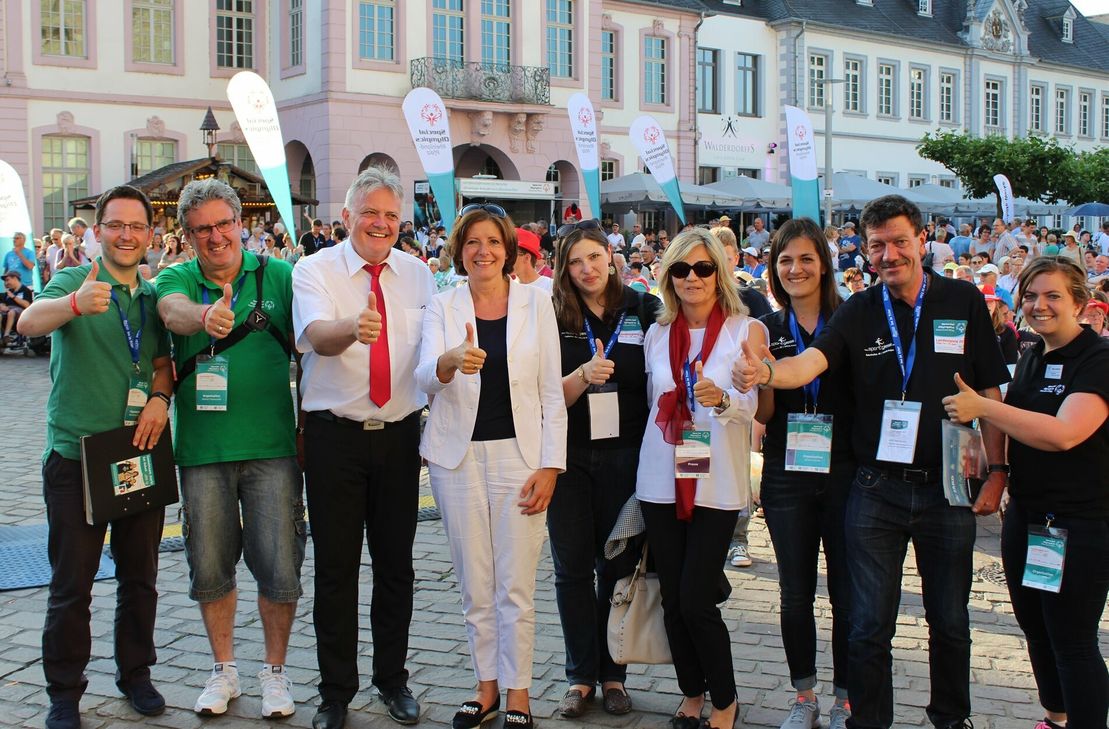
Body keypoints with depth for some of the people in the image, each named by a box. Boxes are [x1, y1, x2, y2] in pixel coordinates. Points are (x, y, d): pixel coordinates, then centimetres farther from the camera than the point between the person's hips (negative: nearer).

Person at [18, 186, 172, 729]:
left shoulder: (153, 296, 8)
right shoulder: (74, 283, -8)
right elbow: (28, 322, -29)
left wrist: (160, 398, -6)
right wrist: (73, 303, -51)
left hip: (141, 456, 5)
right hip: (76, 457, -5)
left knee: (140, 578, 14)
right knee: (71, 585, 4)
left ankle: (136, 675, 30)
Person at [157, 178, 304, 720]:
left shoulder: (278, 275, 2)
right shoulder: (175, 280, 3)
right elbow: (173, 311, -20)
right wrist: (205, 316, -44)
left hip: (272, 446, -1)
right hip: (202, 448, 1)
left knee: (280, 568, 1)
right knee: (210, 568, 11)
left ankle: (275, 669, 23)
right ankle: (224, 670, 31)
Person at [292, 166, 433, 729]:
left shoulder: (417, 274, 7)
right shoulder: (315, 271, -6)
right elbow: (317, 336, -25)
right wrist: (354, 328, -46)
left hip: (400, 434, 3)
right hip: (336, 435, -3)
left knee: (396, 564, 10)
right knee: (335, 567, 3)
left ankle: (392, 679, 27)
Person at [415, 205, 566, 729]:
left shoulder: (536, 303, 1)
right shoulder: (442, 308, 2)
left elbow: (552, 392, 1)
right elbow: (426, 379, -13)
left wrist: (550, 466, -6)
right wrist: (450, 361, -37)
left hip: (518, 456, -1)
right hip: (458, 457, 1)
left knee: (516, 587, 1)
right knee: (474, 586, 10)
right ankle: (486, 686, 26)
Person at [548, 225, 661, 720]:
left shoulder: (643, 310, -1)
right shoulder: (555, 319, 0)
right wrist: (585, 373, -23)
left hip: (625, 455, -1)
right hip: (569, 457, 1)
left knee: (617, 565, 7)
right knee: (572, 567, 6)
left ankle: (612, 675, 19)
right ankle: (581, 675, 18)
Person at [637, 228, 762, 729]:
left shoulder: (745, 330, -2)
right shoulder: (658, 335, 9)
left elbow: (749, 406, -11)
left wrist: (721, 400, -31)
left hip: (716, 482, -4)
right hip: (661, 480, 4)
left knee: (697, 601, -7)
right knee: (673, 599, 8)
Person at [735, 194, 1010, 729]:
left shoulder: (963, 302, 0)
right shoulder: (859, 313, -1)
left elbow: (990, 392, 4)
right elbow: (809, 363, -18)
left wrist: (996, 470, -2)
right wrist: (765, 371, -40)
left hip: (947, 489, 0)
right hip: (875, 489, 0)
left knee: (950, 621, 13)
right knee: (870, 624, 5)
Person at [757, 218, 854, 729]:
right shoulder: (767, 330, 5)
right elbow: (764, 414, 2)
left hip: (845, 472, -2)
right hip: (787, 476, 2)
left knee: (847, 592, 4)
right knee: (795, 593, 9)